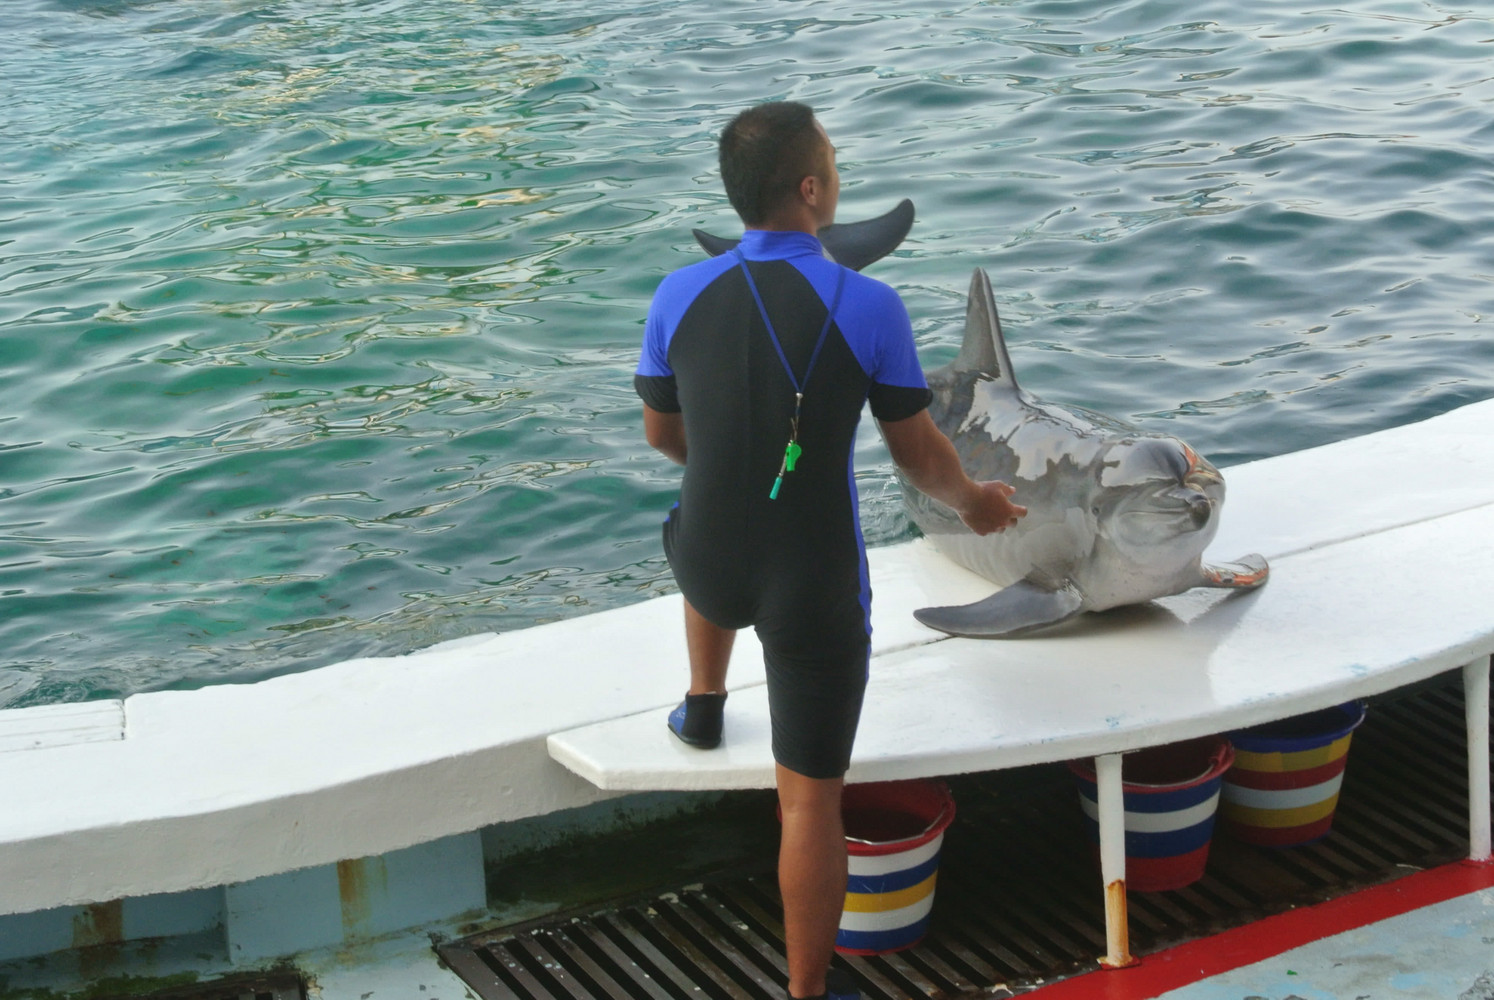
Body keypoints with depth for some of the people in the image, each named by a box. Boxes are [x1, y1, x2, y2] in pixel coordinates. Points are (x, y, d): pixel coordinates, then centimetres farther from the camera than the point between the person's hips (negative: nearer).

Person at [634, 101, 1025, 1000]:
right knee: (812, 799, 8)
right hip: (815, 589, -4)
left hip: (711, 573, 4)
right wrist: (973, 499, 16)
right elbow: (919, 454, -6)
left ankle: (704, 706, 57)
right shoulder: (869, 307, -18)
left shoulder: (681, 297, -8)